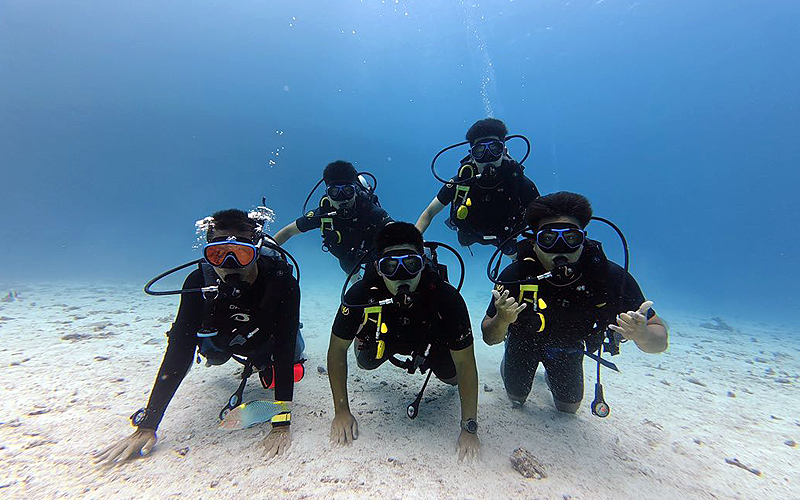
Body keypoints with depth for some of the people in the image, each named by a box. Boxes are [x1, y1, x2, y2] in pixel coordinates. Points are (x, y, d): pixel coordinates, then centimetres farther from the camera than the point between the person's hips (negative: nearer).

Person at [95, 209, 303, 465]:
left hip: (268, 340, -1)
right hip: (224, 336, 2)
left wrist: (281, 424, -44)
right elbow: (179, 352, -31)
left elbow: (285, 350, -41)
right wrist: (146, 426, -32)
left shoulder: (282, 282, -42)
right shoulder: (199, 282, -35)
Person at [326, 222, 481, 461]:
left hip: (430, 338, -1)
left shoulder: (447, 298, -40)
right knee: (366, 363, -9)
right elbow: (337, 350, -22)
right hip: (384, 335, 2)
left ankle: (428, 358, 29)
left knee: (451, 377, -6)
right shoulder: (362, 294, -37)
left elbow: (465, 364, -27)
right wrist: (342, 412, -19)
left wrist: (469, 428, -25)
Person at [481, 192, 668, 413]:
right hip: (524, 341, -1)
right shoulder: (516, 274, -36)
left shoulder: (612, 277, -32)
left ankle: (551, 372, 50)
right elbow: (489, 338, -28)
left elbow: (660, 341, -23)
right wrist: (502, 320, -50)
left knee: (568, 408, 21)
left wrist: (642, 335, -47)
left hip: (569, 347, 2)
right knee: (516, 399, 19)